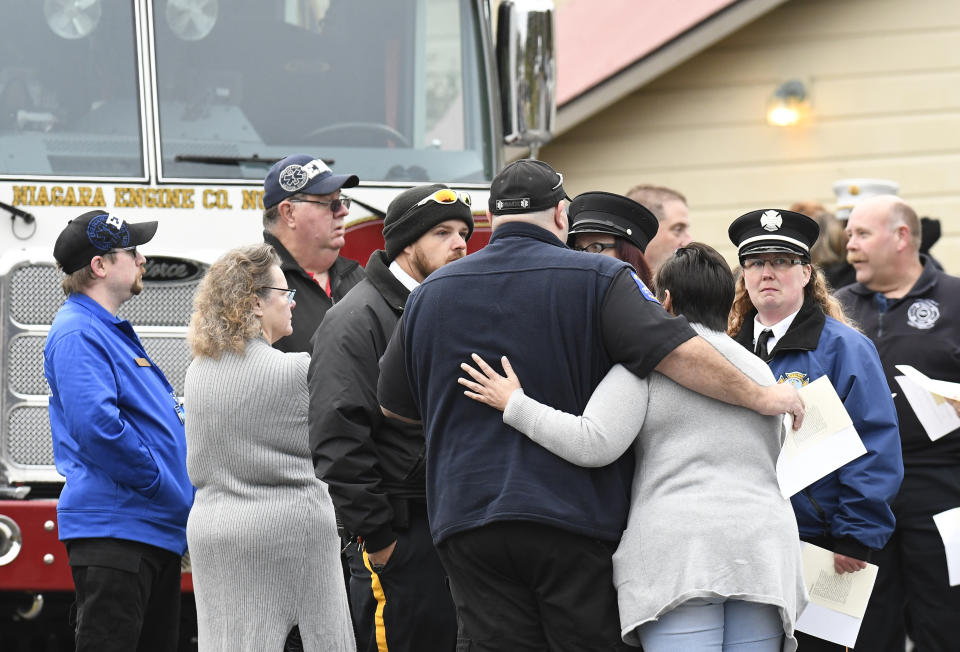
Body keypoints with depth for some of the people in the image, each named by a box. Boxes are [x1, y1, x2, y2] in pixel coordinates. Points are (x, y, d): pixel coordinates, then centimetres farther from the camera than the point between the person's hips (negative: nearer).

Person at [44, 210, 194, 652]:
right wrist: (161, 484, -18)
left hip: (158, 530, 11)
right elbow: (95, 424, -26)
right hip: (113, 529, -11)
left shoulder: (113, 332, 20)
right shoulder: (76, 333, -13)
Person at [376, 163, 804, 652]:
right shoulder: (597, 279, -2)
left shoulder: (429, 294, 11)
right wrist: (759, 397, -4)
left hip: (465, 520, 3)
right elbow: (678, 353, -13)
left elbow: (393, 404, 21)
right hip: (573, 519, -3)